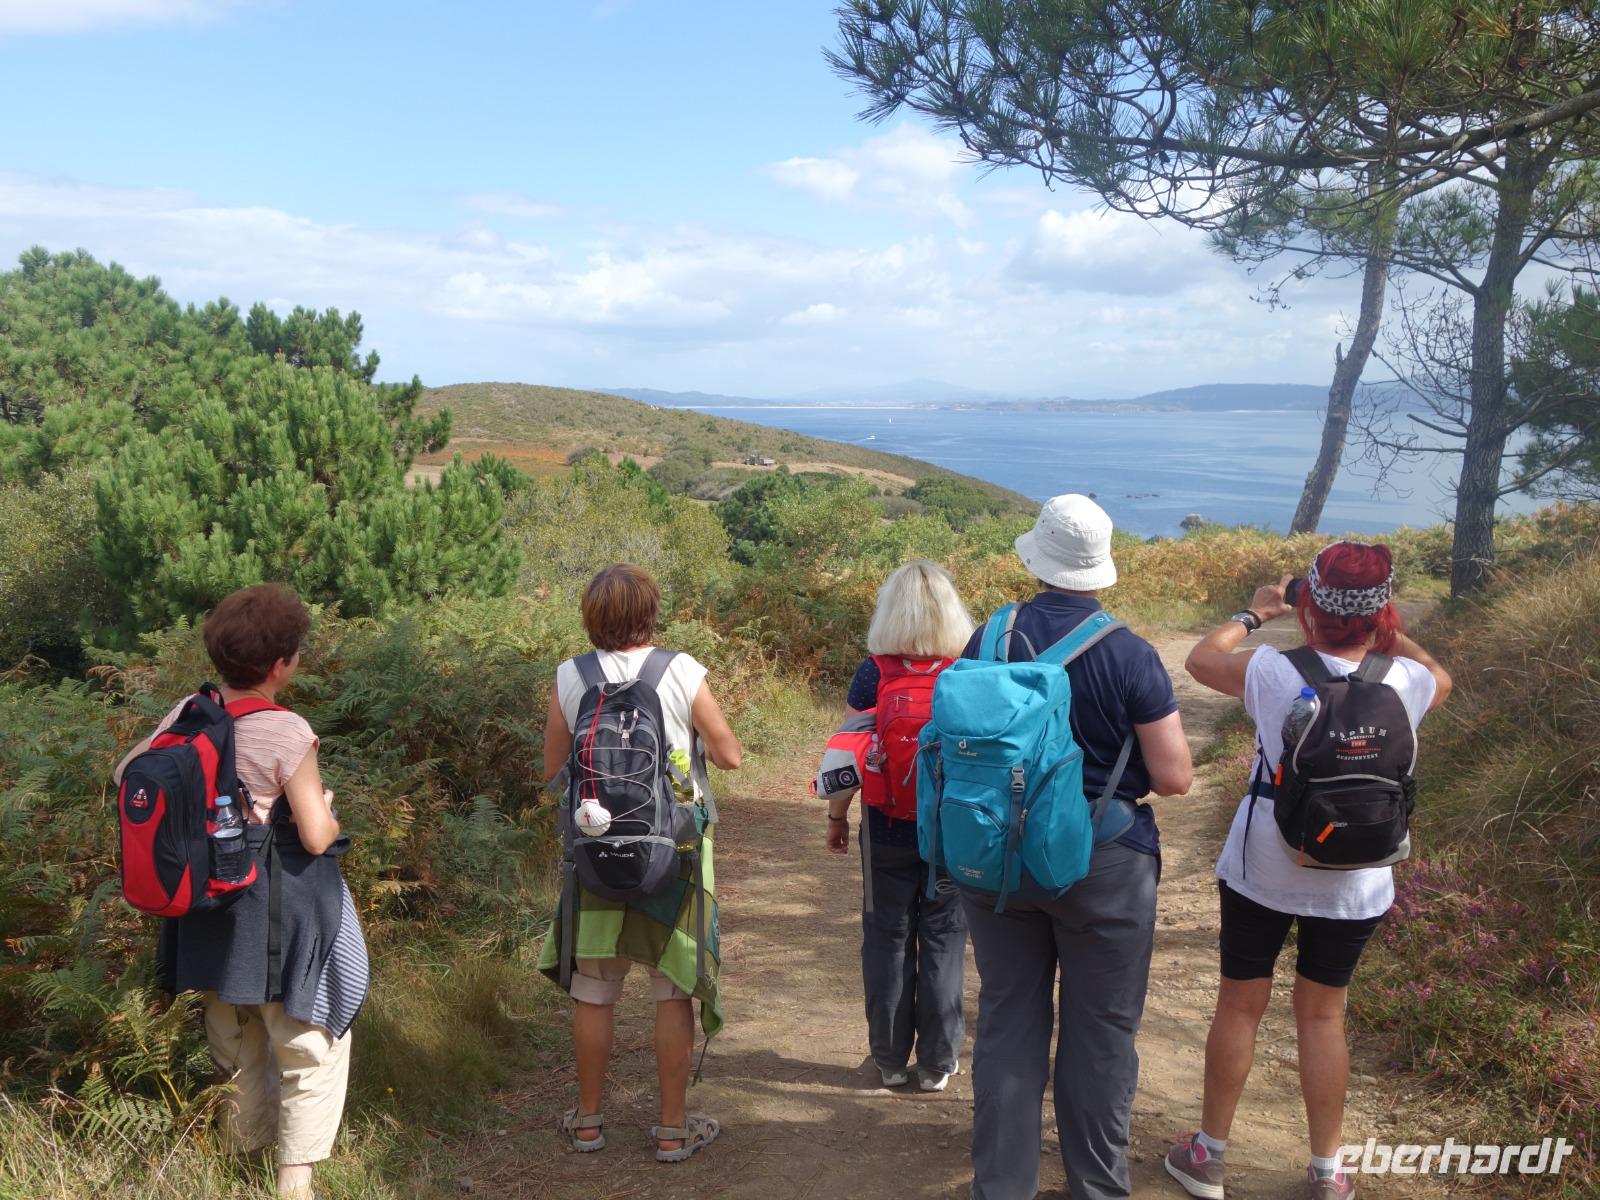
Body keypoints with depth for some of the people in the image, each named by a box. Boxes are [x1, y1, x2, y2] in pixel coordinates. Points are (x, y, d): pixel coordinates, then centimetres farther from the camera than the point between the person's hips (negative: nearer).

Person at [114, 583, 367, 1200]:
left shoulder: (187, 714, -6)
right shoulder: (287, 733, -24)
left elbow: (127, 771, 8)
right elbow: (317, 837, -22)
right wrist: (326, 805, -2)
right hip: (281, 906, -7)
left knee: (234, 1023, 26)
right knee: (310, 1039, 8)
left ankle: (249, 1133, 45)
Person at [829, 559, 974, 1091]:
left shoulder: (873, 674, -9)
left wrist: (837, 816, 6)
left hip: (888, 834, 0)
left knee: (888, 944, 13)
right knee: (943, 946, 12)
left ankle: (891, 1060, 24)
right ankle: (937, 1062, 21)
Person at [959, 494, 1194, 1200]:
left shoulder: (987, 642, -5)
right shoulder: (1131, 656, -14)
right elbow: (1174, 778, -11)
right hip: (1104, 866, -3)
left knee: (1007, 1023, 14)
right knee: (1101, 1033, 12)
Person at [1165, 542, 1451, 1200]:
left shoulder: (1274, 673, -18)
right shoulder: (1406, 683, -11)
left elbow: (1200, 658, 2)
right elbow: (1441, 677, 15)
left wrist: (1253, 613, 15)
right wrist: (1382, 628, 12)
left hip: (1261, 869, -2)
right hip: (1354, 883, 2)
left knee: (1239, 1005, 13)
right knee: (1323, 1013, 16)